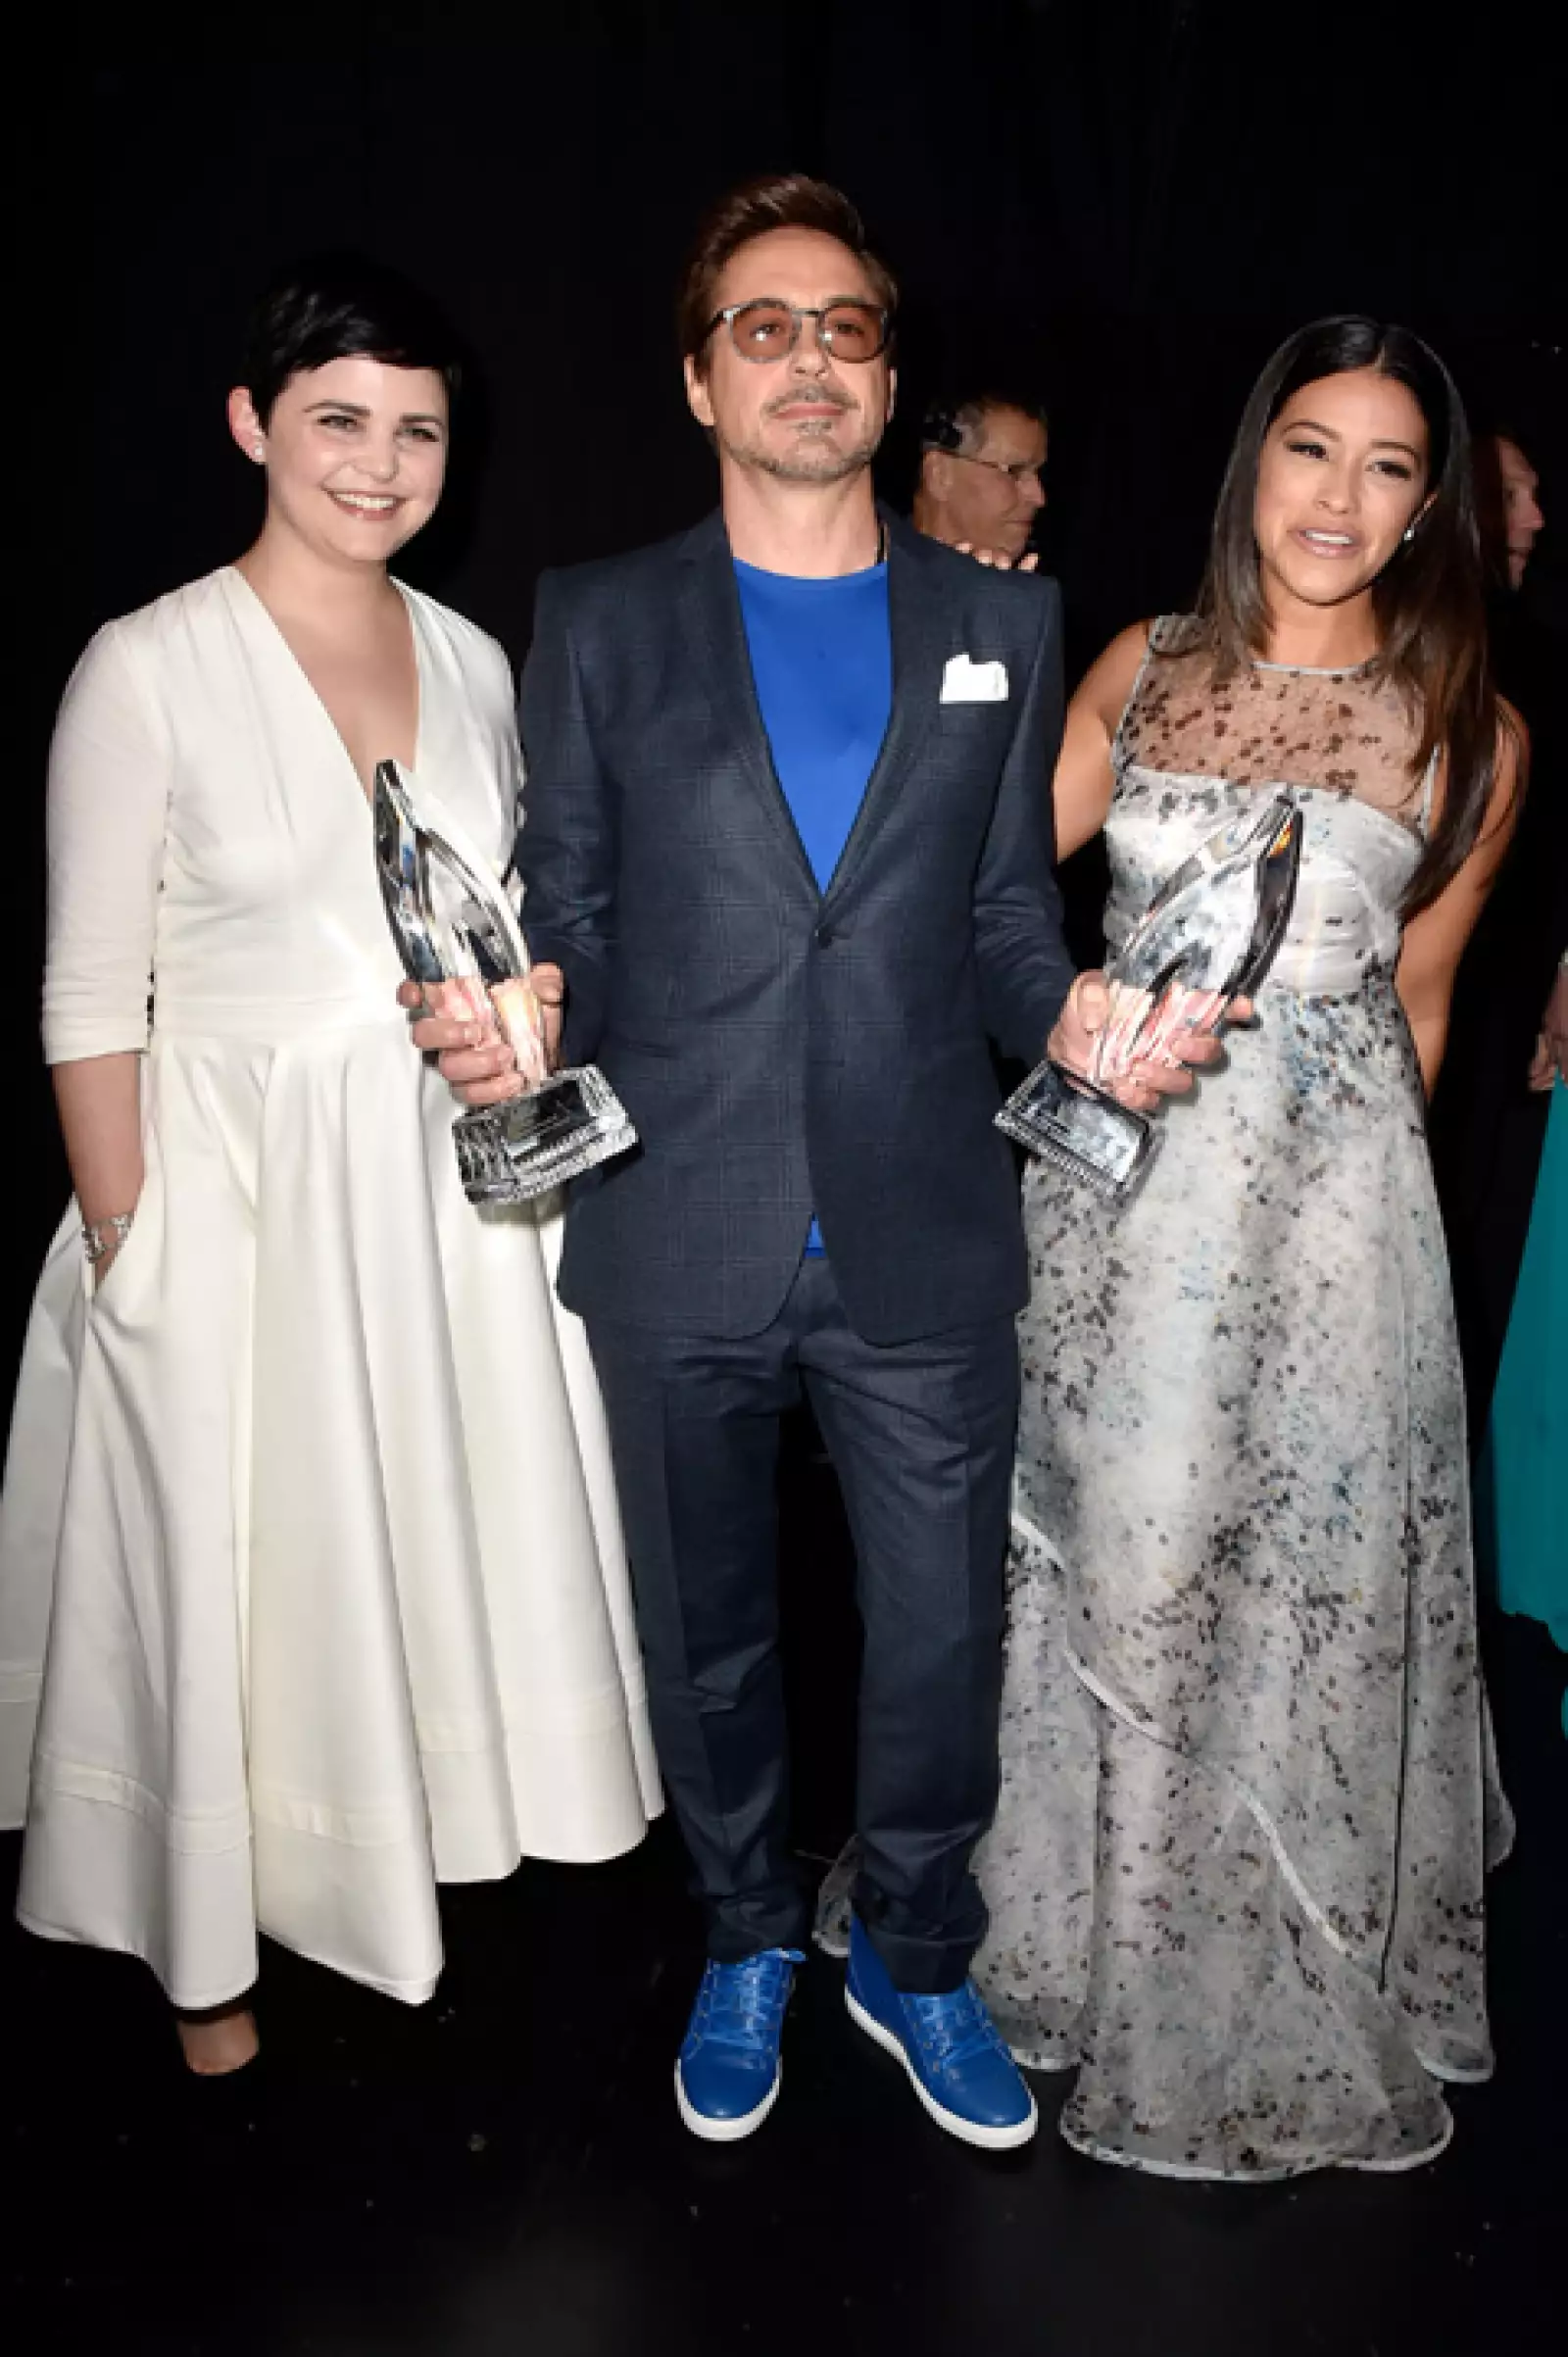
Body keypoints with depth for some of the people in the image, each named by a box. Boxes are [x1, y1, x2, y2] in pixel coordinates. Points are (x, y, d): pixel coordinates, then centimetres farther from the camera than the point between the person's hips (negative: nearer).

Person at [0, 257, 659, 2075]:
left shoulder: (472, 661, 5)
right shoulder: (150, 667, -10)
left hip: (454, 1181, 5)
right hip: (238, 1187, -4)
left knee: (448, 1526, 16)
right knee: (236, 1559, 9)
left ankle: (417, 1857, 42)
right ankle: (212, 1943, 33)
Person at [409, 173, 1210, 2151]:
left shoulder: (1003, 622, 8)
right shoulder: (598, 623, 4)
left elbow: (1004, 913, 8)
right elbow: (565, 912, 3)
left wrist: (1072, 1015, -12)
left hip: (923, 1242, 1)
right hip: (678, 1245, 0)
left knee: (941, 1631, 12)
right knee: (706, 1629, 16)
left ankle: (912, 1956, 39)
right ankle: (745, 1940, 43)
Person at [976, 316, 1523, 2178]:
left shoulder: (1465, 735, -1)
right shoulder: (1145, 669, 5)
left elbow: (1413, 1004, 6)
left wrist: (1315, 1157, 10)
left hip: (1319, 1213, -2)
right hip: (1107, 1190, 3)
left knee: (1294, 1594, 7)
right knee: (1102, 1567, 14)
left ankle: (1284, 2001, 33)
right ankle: (1093, 1938, 39)